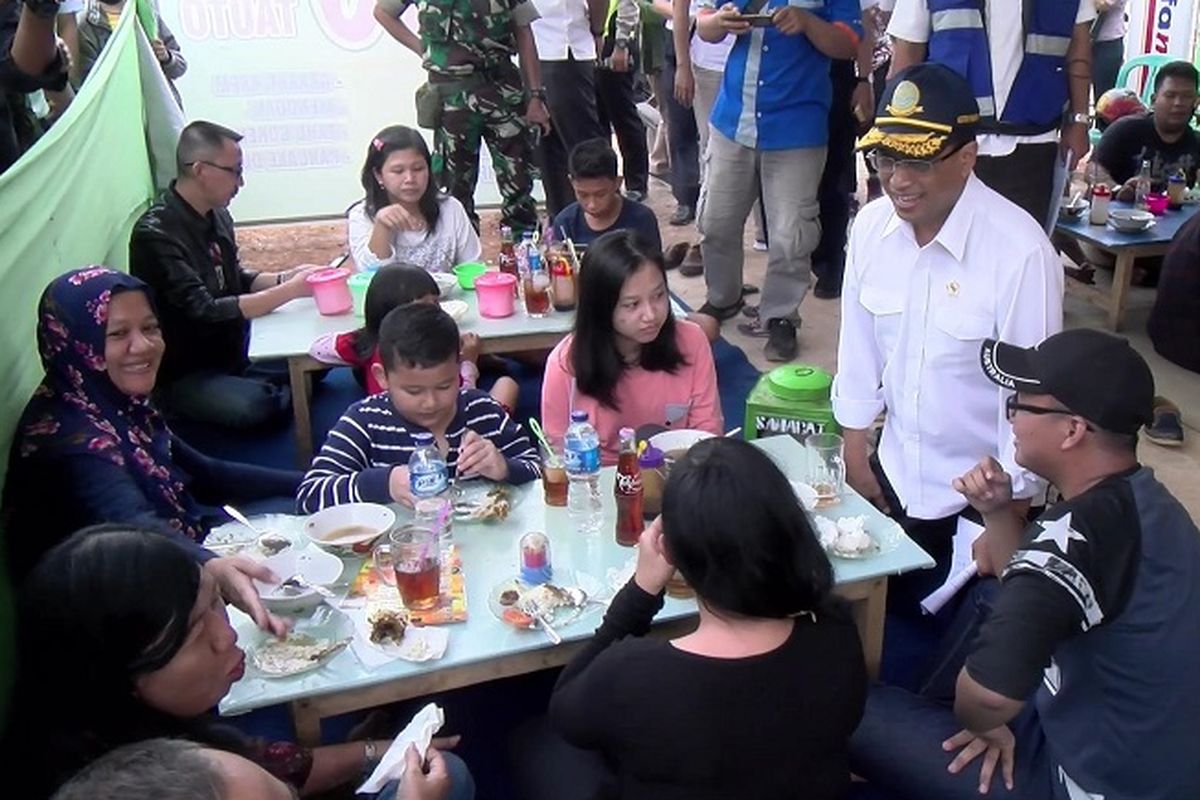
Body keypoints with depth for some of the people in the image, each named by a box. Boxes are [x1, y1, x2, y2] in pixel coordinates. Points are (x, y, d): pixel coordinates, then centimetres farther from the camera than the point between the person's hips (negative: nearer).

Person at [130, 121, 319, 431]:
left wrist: (286, 278, -4)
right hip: (183, 375, -7)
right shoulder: (156, 235, -23)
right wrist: (289, 291, -26)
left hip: (232, 353, 7)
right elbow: (205, 313, -29)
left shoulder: (217, 214, 2)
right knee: (255, 406, -31)